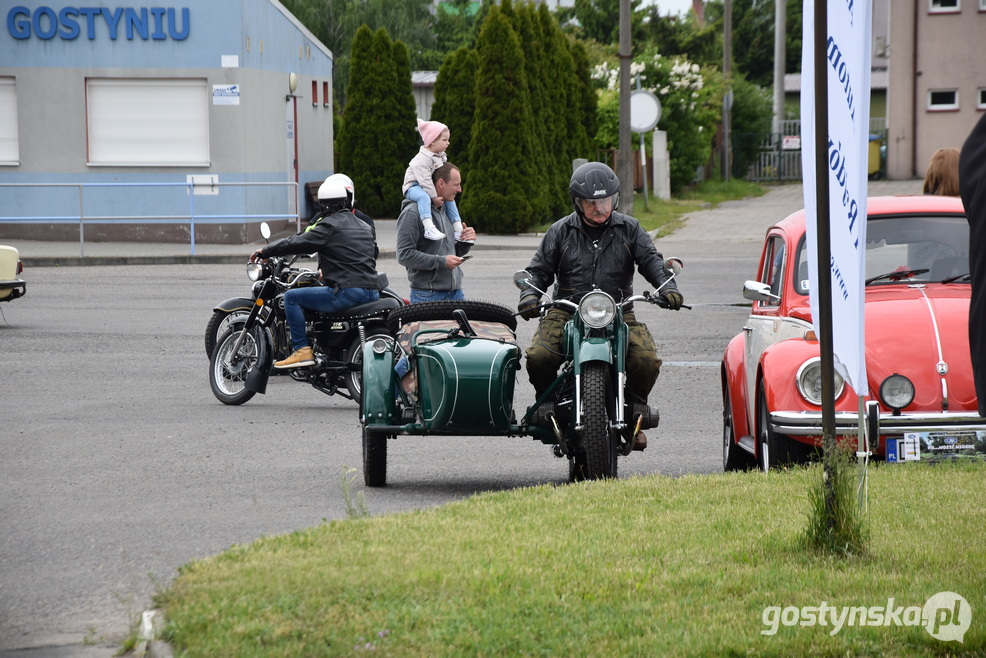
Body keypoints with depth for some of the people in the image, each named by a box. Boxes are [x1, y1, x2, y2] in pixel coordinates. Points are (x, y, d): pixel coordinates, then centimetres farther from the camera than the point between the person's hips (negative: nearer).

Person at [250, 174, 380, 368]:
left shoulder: (329, 226, -5)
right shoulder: (365, 227, 18)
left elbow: (297, 243, -7)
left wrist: (264, 251, 6)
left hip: (347, 292, -8)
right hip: (372, 292, 8)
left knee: (292, 297, 0)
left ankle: (302, 350, -7)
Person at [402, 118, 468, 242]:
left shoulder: (441, 157, 8)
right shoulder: (422, 160, -23)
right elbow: (424, 180, -27)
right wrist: (434, 197, -27)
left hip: (428, 188, 10)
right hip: (414, 187, -10)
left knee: (449, 200, 9)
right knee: (423, 196, -39)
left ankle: (458, 230, 18)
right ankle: (429, 229, -55)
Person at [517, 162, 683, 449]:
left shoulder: (629, 229, 11)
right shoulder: (561, 232, 10)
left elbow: (650, 260, 3)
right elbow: (539, 269, 10)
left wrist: (666, 286, -17)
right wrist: (530, 294, -11)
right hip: (566, 313, 0)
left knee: (647, 361, -23)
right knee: (538, 356, -26)